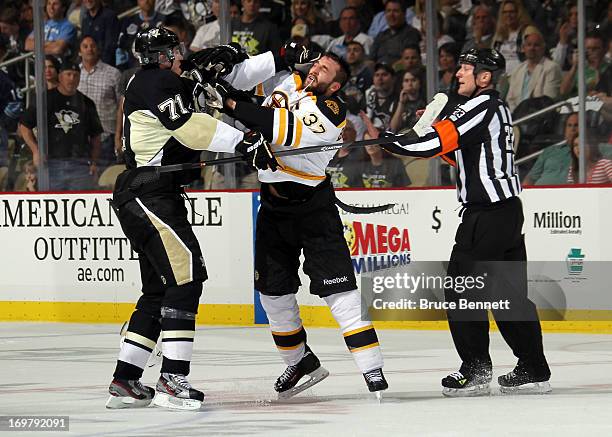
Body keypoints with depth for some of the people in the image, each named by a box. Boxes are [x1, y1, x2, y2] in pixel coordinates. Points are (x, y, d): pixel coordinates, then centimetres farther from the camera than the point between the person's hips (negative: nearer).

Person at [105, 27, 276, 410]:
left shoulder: (170, 85, 23)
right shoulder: (154, 83, -10)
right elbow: (189, 126, -22)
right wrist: (244, 142, -26)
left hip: (151, 198, 11)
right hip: (147, 194, -11)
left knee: (160, 289, 13)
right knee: (186, 274, -17)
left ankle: (124, 382, 14)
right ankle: (172, 381, -23)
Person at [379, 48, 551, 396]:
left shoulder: (482, 106, -13)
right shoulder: (498, 107, 16)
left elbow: (436, 143, -20)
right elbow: (464, 154, 22)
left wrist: (388, 139, -13)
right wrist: (435, 127, 11)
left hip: (486, 215, -10)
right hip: (508, 211, 10)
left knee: (462, 288, -3)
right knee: (511, 292, 12)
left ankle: (477, 370, -2)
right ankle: (533, 370, 13)